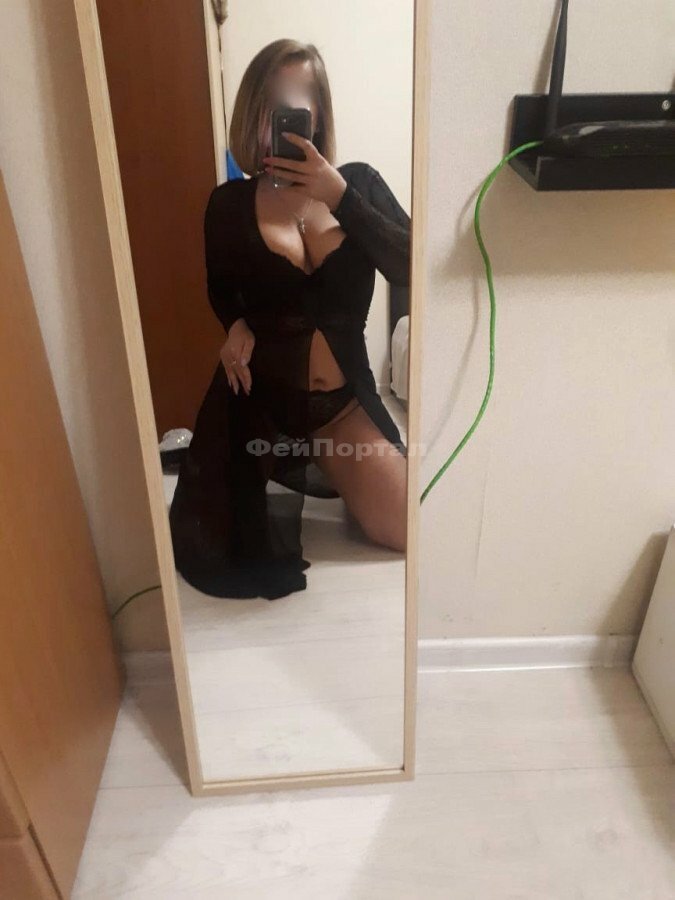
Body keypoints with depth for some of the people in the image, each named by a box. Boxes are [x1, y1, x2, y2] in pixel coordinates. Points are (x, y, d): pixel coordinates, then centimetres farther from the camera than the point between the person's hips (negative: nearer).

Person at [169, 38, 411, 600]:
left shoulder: (359, 183, -4)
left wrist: (338, 195, -24)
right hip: (260, 395, 0)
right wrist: (238, 326, -9)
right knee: (239, 560, 6)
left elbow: (412, 269, -18)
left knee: (409, 532, 1)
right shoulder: (230, 204, -5)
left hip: (342, 397, 1)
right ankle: (293, 471, 36)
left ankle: (318, 469, 27)